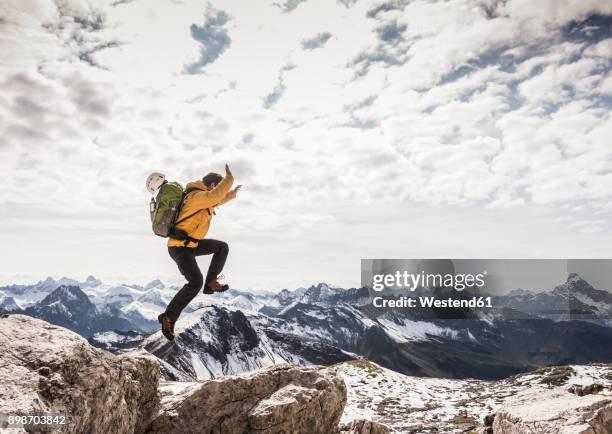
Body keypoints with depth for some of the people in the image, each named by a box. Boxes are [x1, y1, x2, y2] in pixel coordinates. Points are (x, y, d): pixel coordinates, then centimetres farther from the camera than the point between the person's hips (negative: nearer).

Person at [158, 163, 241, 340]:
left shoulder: (202, 197, 11)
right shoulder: (197, 196, -20)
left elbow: (216, 201, 34)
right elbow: (215, 196, -39)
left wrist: (232, 194, 34)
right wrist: (229, 178, -26)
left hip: (190, 244, 10)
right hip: (180, 247, -10)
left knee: (222, 247, 16)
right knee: (196, 282, -23)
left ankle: (210, 283, 16)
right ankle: (169, 316, -13)